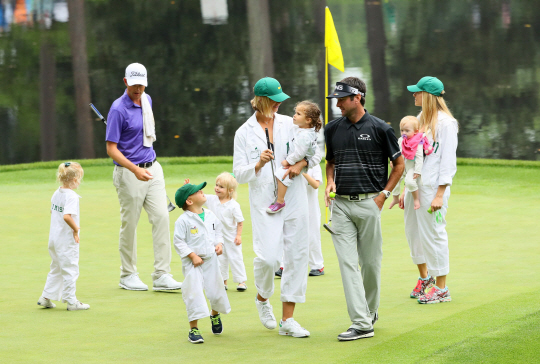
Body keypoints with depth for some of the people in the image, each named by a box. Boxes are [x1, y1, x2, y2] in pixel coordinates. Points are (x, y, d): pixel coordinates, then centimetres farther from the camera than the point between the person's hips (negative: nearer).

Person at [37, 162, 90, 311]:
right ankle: (71, 301, 5)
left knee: (56, 269, 20)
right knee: (70, 269, 1)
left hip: (54, 238, 9)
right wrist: (76, 228, -18)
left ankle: (46, 297, 22)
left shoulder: (57, 193, 7)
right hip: (67, 240, -9)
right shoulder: (71, 196, -19)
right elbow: (67, 216, -32)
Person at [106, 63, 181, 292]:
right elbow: (111, 149, -16)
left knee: (161, 217, -4)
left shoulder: (146, 101, 8)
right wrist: (135, 170, -28)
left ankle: (162, 276, -5)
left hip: (153, 167, 6)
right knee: (130, 223, 2)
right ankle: (128, 276, 16)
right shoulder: (118, 109, -15)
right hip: (129, 171, -6)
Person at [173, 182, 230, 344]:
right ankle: (193, 329, 0)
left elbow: (218, 232, 19)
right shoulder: (183, 220, -13)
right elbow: (178, 242, -13)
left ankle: (215, 315, 43)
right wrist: (193, 256, -18)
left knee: (216, 291, 11)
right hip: (192, 263, -5)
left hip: (210, 259, 5)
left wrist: (219, 244, 0)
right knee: (194, 293, -9)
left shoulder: (211, 216, 6)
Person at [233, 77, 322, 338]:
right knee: (268, 256, -17)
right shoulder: (244, 133, 2)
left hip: (294, 198, 3)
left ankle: (288, 319, 7)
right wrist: (258, 165, -19)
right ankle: (262, 298, 17)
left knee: (297, 256, 0)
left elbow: (316, 151, 12)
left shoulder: (289, 124, 7)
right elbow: (239, 174, -1)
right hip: (264, 202, -3)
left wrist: (301, 164, -8)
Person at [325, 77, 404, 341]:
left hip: (369, 203, -3)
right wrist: (330, 182, 2)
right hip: (341, 204, 3)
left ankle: (371, 312, 26)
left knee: (370, 262, 5)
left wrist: (383, 194, -3)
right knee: (347, 263, -7)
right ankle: (361, 323, -10)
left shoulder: (379, 128, -4)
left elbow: (399, 164, 4)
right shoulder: (333, 129, 9)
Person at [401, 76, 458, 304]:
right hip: (414, 186, 8)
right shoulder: (420, 119, 15)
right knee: (413, 232, 14)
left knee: (433, 234, -5)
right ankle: (424, 277, 33)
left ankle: (441, 289, 3)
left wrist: (440, 194, -19)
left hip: (433, 188, -8)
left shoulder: (445, 123, -11)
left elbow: (448, 160, -14)